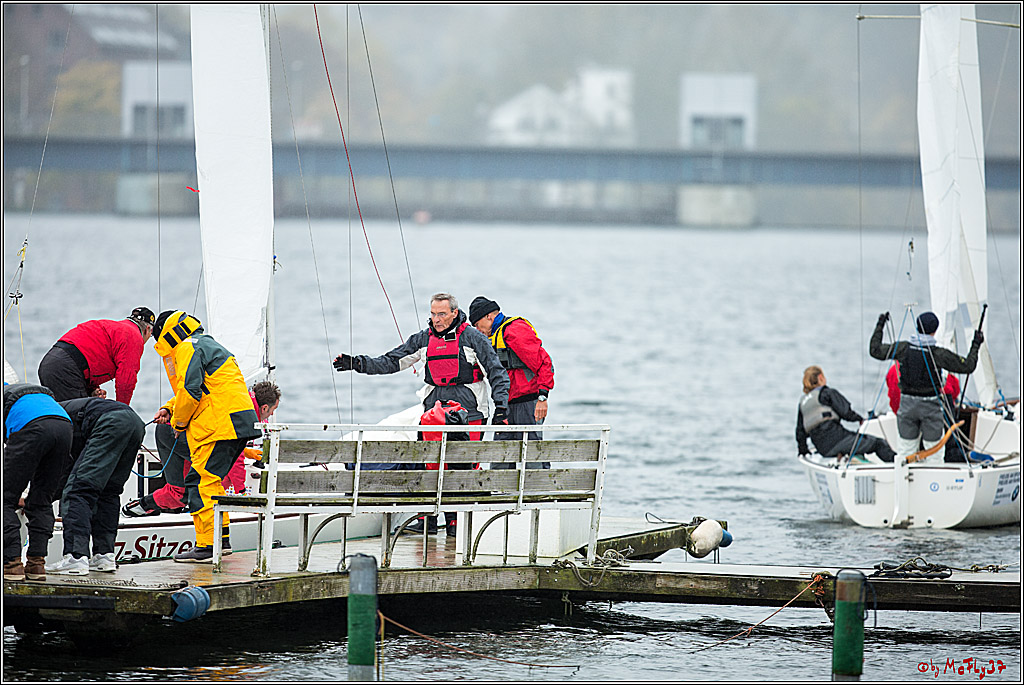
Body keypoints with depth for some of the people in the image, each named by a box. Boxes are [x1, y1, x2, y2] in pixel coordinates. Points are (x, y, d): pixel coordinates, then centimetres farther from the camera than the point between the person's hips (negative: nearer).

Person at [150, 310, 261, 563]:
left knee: (200, 481, -10)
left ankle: (207, 546, -15)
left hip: (221, 424, -10)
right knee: (211, 481, 18)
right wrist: (169, 409, 21)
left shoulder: (188, 348, -4)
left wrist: (178, 422, 1)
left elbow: (190, 390, -14)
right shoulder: (207, 345, 28)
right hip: (240, 424, 10)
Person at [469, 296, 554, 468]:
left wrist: (542, 397, -23)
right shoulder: (496, 336, 21)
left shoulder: (515, 330, -11)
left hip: (528, 402, -10)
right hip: (508, 406, 10)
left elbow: (543, 362, -17)